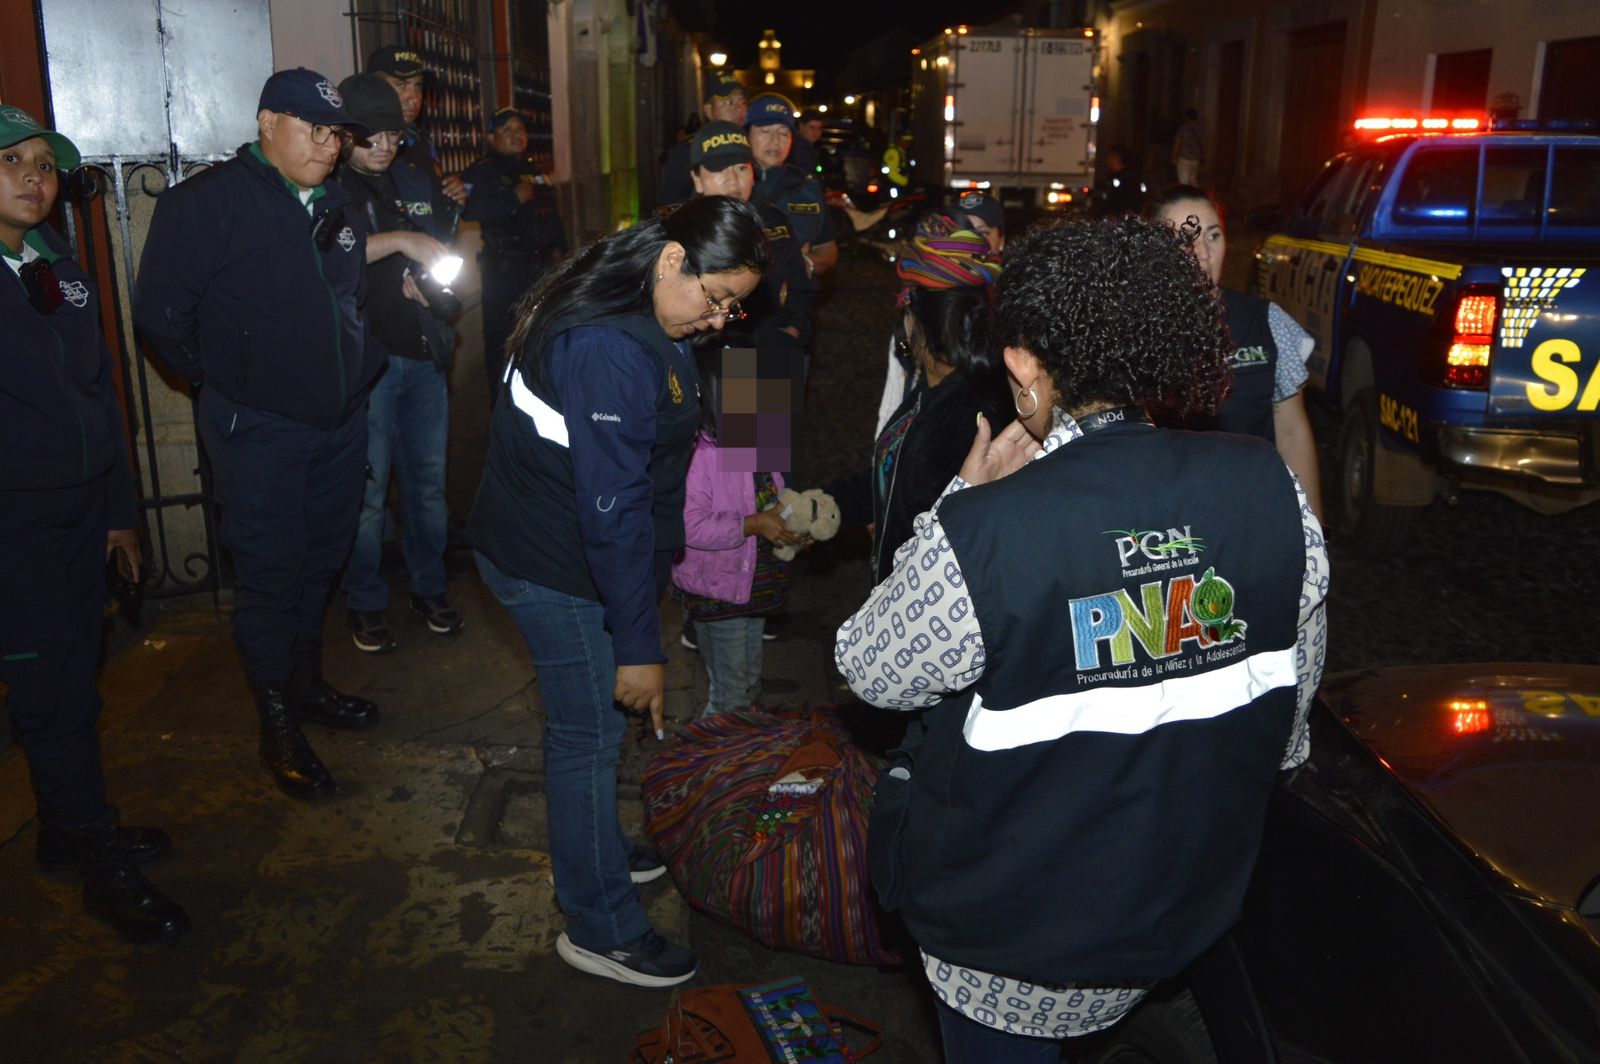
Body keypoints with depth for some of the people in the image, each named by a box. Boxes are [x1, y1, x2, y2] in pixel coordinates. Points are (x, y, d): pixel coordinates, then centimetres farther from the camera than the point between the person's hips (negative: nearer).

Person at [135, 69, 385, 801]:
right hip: (259, 431, -6)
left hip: (341, 420, 7)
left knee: (322, 561, 17)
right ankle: (277, 726, 15)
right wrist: (227, 383, -3)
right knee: (269, 574, 1)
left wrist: (358, 368, 13)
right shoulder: (205, 202, -12)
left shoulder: (334, 204, 10)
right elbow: (161, 315, -13)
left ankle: (306, 684, 35)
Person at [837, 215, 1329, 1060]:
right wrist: (1250, 769, 23)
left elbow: (871, 670, -12)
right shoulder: (1267, 485, -14)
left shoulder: (979, 533, -31)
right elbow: (1299, 669, 3)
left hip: (1018, 931, -3)